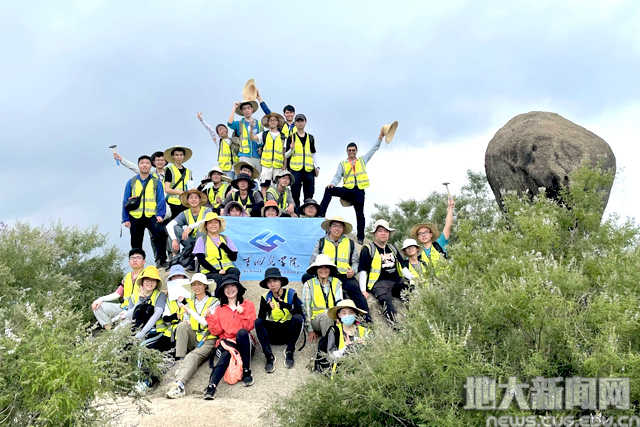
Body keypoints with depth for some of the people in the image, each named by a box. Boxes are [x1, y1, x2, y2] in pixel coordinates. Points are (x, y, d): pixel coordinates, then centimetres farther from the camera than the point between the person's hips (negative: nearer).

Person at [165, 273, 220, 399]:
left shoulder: (214, 302, 6)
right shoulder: (189, 303, 21)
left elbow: (206, 322, -7)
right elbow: (186, 321, 16)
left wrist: (190, 311, -11)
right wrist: (186, 323, -9)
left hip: (208, 340, -4)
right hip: (192, 339, 5)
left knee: (193, 356, -33)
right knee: (182, 325, -26)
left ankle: (179, 384, -55)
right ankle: (181, 361, -31)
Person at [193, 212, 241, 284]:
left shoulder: (226, 239, 19)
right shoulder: (201, 240, 10)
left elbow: (234, 257, 9)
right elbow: (201, 260, -2)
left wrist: (223, 246, -6)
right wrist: (216, 271, -15)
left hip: (227, 269, 3)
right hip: (210, 272, -3)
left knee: (236, 271, -32)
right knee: (220, 278, -37)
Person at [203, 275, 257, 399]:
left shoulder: (248, 305, 14)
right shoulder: (220, 309, 20)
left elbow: (249, 327, 0)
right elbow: (216, 331, 10)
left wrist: (242, 313, -15)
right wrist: (210, 318, -5)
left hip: (242, 341, 0)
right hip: (226, 341, 1)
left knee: (242, 332, -36)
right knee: (225, 354, -35)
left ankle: (246, 371, -30)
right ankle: (212, 386, -56)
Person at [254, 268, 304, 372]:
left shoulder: (291, 294, -6)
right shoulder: (266, 297, 0)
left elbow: (299, 313, -19)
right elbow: (261, 318, -12)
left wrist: (286, 306, -36)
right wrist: (267, 309, -32)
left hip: (289, 331, -1)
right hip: (273, 335, 2)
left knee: (297, 318, -30)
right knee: (258, 322, -24)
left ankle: (289, 352, -19)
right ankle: (269, 356, -26)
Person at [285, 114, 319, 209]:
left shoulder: (310, 138, 17)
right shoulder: (291, 137, 8)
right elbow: (286, 155, 6)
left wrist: (317, 166, 10)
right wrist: (291, 149, -14)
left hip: (309, 169, 3)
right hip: (295, 169, -3)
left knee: (309, 195, 2)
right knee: (295, 194, -4)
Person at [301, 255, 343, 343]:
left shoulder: (337, 283, 10)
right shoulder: (309, 284, 4)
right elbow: (305, 307, 0)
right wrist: (310, 330, -8)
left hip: (332, 319, 2)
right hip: (315, 318, -2)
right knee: (326, 313, -34)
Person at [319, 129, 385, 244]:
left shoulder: (362, 160, 18)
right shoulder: (342, 164, 16)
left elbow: (374, 149, 19)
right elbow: (337, 176, 8)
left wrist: (380, 137, 9)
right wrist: (333, 183, -14)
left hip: (359, 191, 0)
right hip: (347, 189, 0)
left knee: (360, 214, -3)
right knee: (329, 190, -24)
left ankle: (360, 237, 1)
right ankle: (321, 214, -24)